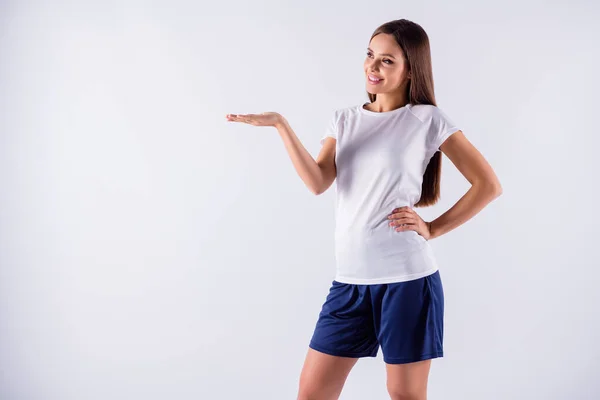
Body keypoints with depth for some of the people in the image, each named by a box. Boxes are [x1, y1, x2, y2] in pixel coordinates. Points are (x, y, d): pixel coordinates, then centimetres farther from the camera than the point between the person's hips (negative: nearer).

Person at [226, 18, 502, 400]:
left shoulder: (428, 119, -2)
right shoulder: (345, 119, 10)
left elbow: (488, 185, -1)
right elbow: (318, 182, -6)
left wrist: (434, 228, -5)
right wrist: (281, 125, -14)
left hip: (407, 278, -4)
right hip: (350, 279, 5)